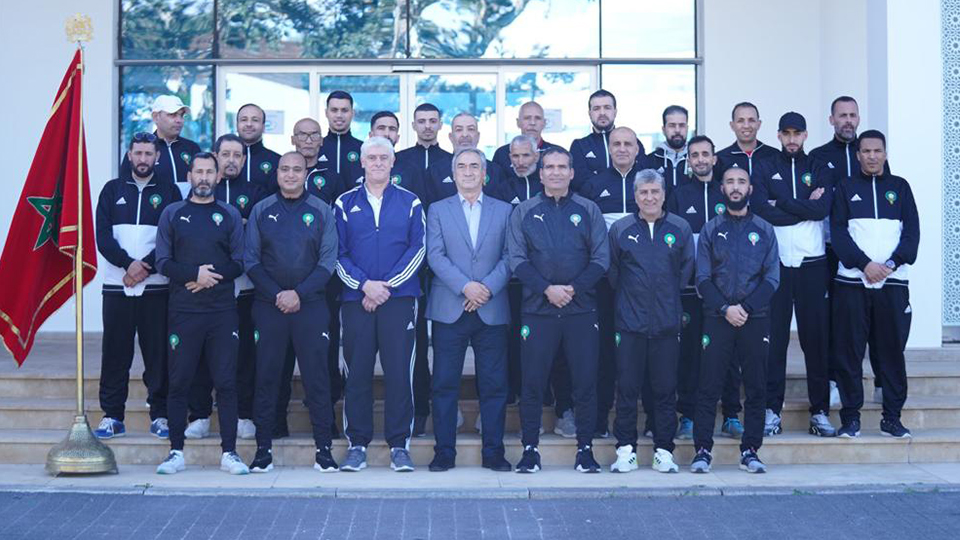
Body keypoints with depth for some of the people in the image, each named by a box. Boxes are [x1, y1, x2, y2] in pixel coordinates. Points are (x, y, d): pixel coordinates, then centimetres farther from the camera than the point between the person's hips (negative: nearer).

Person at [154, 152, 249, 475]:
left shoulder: (230, 215, 11)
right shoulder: (172, 214, 10)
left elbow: (239, 264, 5)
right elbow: (163, 262, 2)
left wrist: (210, 276, -11)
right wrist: (195, 274, -13)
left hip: (222, 311, 0)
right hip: (183, 311, 0)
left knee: (226, 381, -2)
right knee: (179, 381, 2)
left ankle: (229, 453, 4)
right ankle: (176, 452, 10)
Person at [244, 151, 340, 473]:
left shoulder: (321, 211, 6)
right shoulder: (261, 211, 8)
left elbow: (328, 260, 1)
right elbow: (250, 260, 5)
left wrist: (299, 293, -10)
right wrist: (276, 295, -7)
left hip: (311, 305, -1)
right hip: (268, 305, 1)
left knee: (317, 376, -2)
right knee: (266, 376, 3)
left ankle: (323, 448, 4)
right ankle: (264, 448, 10)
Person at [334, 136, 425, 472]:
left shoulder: (410, 203, 8)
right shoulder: (345, 204, 10)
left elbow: (418, 249, 1)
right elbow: (338, 253, 5)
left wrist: (387, 285, -8)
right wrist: (363, 284, -8)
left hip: (399, 298, -1)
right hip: (356, 298, 1)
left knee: (399, 371, -3)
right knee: (357, 372, 2)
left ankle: (399, 444, 6)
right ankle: (357, 444, 11)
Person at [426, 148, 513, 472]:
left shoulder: (504, 211, 12)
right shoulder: (438, 210, 10)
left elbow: (509, 257, 4)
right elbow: (435, 255, -1)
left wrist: (487, 288, -11)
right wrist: (466, 286, -13)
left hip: (492, 310, 1)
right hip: (449, 309, 0)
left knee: (494, 384, 2)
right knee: (444, 384, 0)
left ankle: (493, 452, 11)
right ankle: (444, 452, 8)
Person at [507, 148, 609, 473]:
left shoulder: (588, 210, 9)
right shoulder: (523, 212, 8)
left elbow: (601, 258, 4)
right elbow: (517, 259, 1)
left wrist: (574, 288, -10)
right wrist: (546, 288, -12)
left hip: (581, 309, 1)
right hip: (537, 310, 0)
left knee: (586, 381, 2)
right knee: (532, 382, 1)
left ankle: (585, 449, 11)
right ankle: (530, 449, 10)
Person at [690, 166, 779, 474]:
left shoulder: (764, 230, 10)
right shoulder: (710, 230, 8)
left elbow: (772, 278, 3)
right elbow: (703, 279, 2)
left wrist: (746, 307, -9)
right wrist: (725, 309, -11)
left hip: (755, 319, 1)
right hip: (717, 319, -1)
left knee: (756, 387, 2)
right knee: (709, 386, -4)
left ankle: (750, 451, 9)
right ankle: (702, 450, 1)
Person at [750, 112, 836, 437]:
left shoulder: (819, 171, 11)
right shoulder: (764, 170, 8)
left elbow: (823, 209, -7)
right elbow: (761, 211, -8)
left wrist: (781, 203, -9)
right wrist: (804, 207, -7)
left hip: (812, 264, 1)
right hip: (775, 262, -1)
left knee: (816, 337, 2)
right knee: (774, 338, 0)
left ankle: (820, 411, 9)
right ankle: (772, 410, 6)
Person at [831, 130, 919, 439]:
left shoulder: (900, 187, 13)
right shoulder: (845, 189, 10)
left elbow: (912, 231, 6)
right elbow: (838, 232, 0)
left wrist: (892, 263, -10)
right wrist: (865, 264, -12)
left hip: (893, 282, 1)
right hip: (852, 282, -1)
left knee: (893, 350, 2)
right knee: (849, 351, -1)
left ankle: (892, 417, 11)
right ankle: (850, 417, 6)